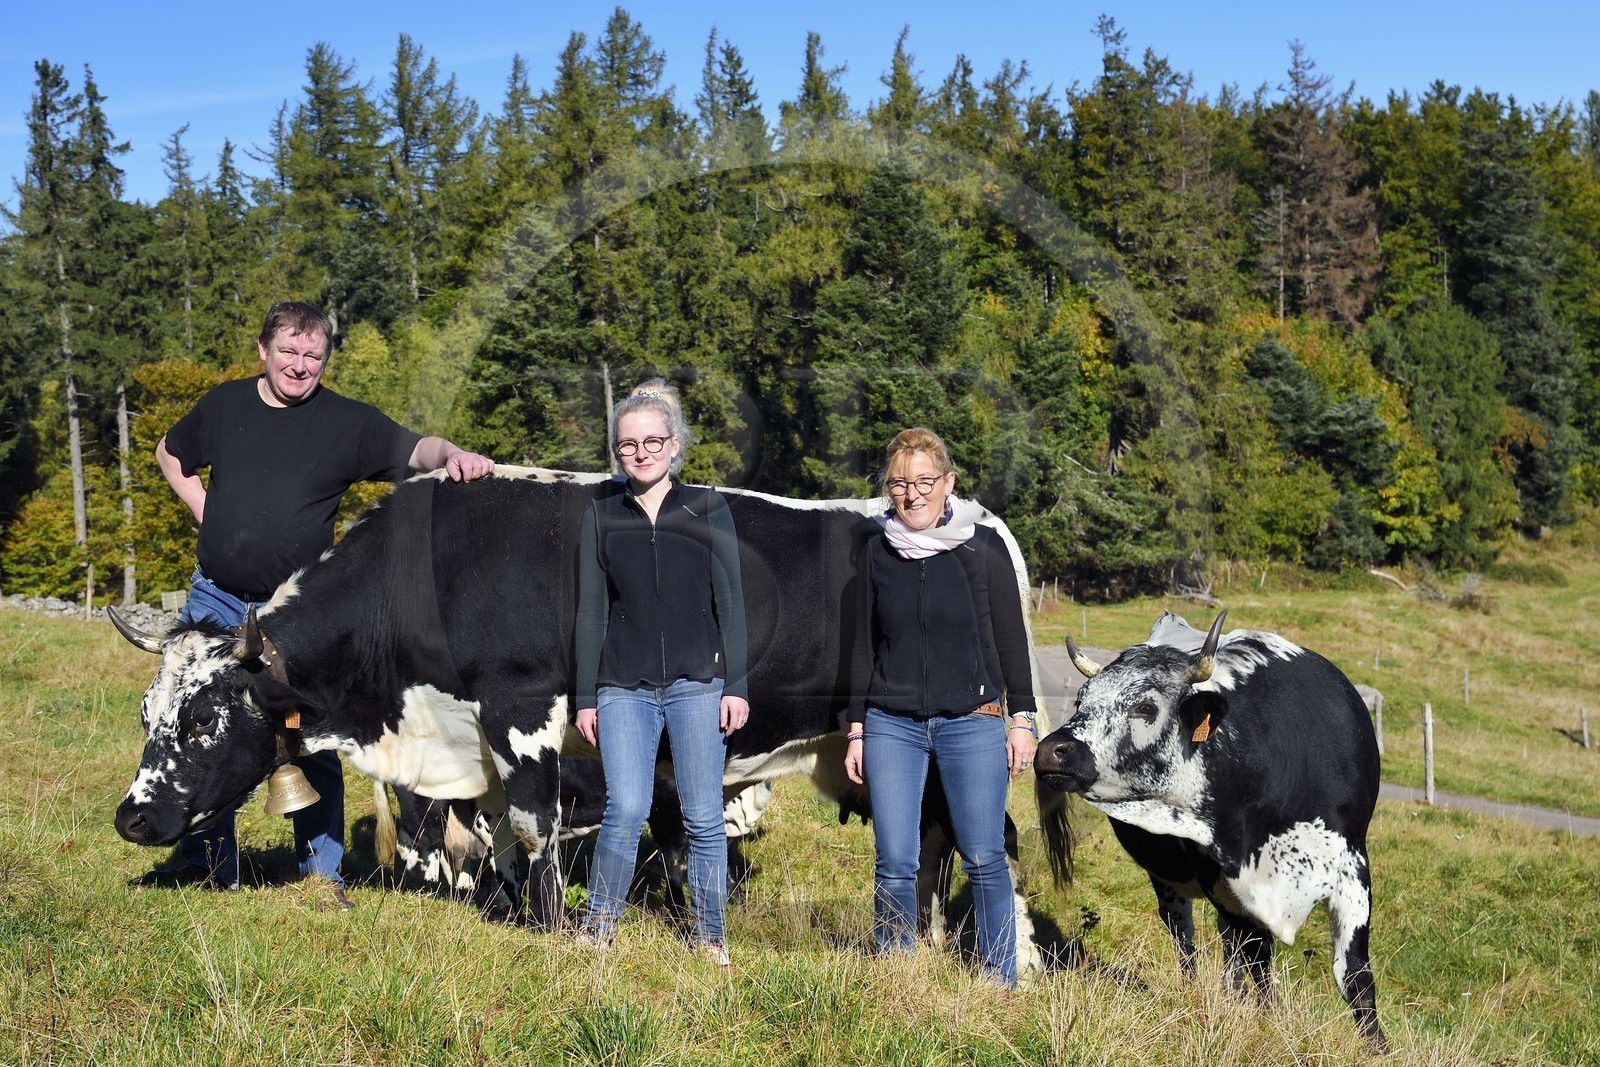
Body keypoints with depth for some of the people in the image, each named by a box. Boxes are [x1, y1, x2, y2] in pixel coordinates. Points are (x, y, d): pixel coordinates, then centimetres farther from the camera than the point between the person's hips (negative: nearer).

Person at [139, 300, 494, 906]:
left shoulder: (348, 422, -3)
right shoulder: (225, 405, 5)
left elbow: (416, 449, -12)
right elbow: (171, 454, 21)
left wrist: (455, 457, -34)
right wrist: (206, 513, 8)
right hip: (215, 599, 3)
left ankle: (322, 872, 14)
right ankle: (208, 865, 21)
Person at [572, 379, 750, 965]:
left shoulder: (707, 509, 4)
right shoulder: (601, 517, 8)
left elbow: (730, 601, 3)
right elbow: (591, 612, 9)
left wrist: (735, 686, -3)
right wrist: (586, 698, 6)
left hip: (697, 685, 0)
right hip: (624, 689, 0)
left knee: (704, 818, 0)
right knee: (625, 811, -12)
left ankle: (709, 938, 14)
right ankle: (597, 928, 5)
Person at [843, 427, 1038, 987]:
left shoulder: (984, 549, -2)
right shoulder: (876, 554, 5)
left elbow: (1012, 639, 2)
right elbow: (864, 647, 9)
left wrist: (1021, 717, -1)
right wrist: (856, 729, 7)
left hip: (973, 724, -2)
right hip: (891, 725, 2)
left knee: (984, 858, 1)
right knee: (895, 864, 0)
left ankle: (1000, 982, 15)